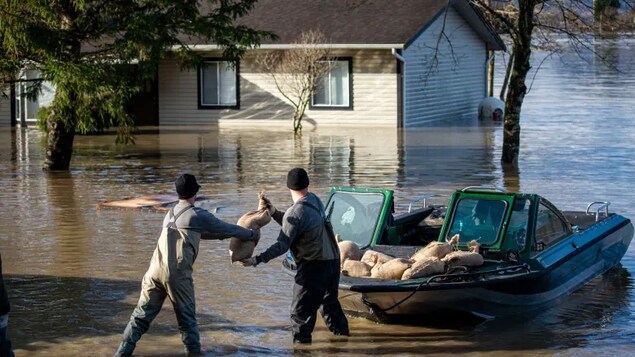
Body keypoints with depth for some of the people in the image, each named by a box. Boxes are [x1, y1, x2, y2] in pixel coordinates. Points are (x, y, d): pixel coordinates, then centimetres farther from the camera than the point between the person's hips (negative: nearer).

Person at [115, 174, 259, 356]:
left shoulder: (170, 215, 23)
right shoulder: (198, 215, 1)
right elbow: (228, 229, 11)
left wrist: (223, 235, 39)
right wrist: (252, 234, 26)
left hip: (155, 270, 6)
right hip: (177, 274, -6)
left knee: (142, 315, 9)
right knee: (187, 318, 7)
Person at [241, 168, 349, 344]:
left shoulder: (295, 213, -18)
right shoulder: (315, 200, 5)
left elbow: (282, 246, -21)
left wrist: (256, 260, -22)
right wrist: (275, 213, 5)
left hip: (314, 266, -8)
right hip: (333, 261, 8)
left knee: (301, 310, 0)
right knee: (329, 302, 26)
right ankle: (341, 332, 38)